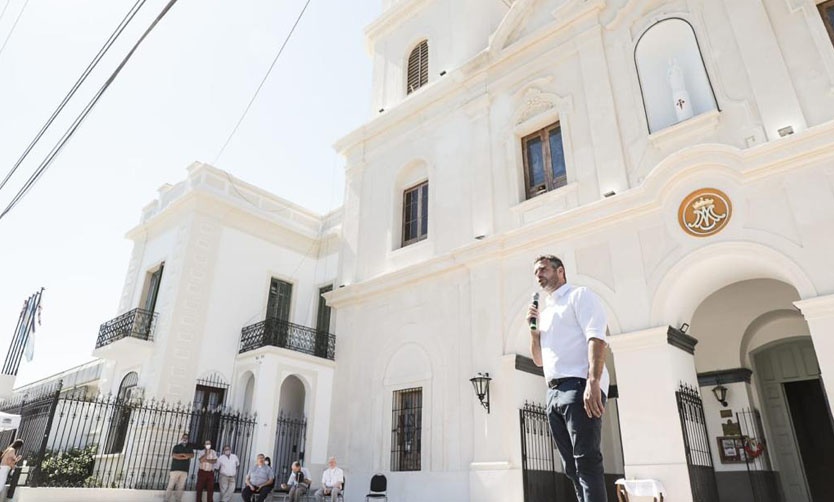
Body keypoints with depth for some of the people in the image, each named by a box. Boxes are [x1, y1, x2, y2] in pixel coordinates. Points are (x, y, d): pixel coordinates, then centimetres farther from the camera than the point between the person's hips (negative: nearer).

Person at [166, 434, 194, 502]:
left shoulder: (189, 448, 16)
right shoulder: (176, 446, 9)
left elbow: (192, 455, -2)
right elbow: (174, 456, -7)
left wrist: (180, 454, -11)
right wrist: (185, 457, -7)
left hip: (184, 471, 2)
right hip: (175, 469, -2)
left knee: (180, 487, 0)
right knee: (171, 486, -5)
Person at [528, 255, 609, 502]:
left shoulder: (579, 295, 4)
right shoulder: (545, 312, 25)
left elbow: (596, 337, -12)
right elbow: (539, 360, 26)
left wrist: (593, 381, -25)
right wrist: (534, 328, 10)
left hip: (578, 386, -8)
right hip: (554, 393, 8)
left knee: (586, 462, -14)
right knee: (573, 466, 7)